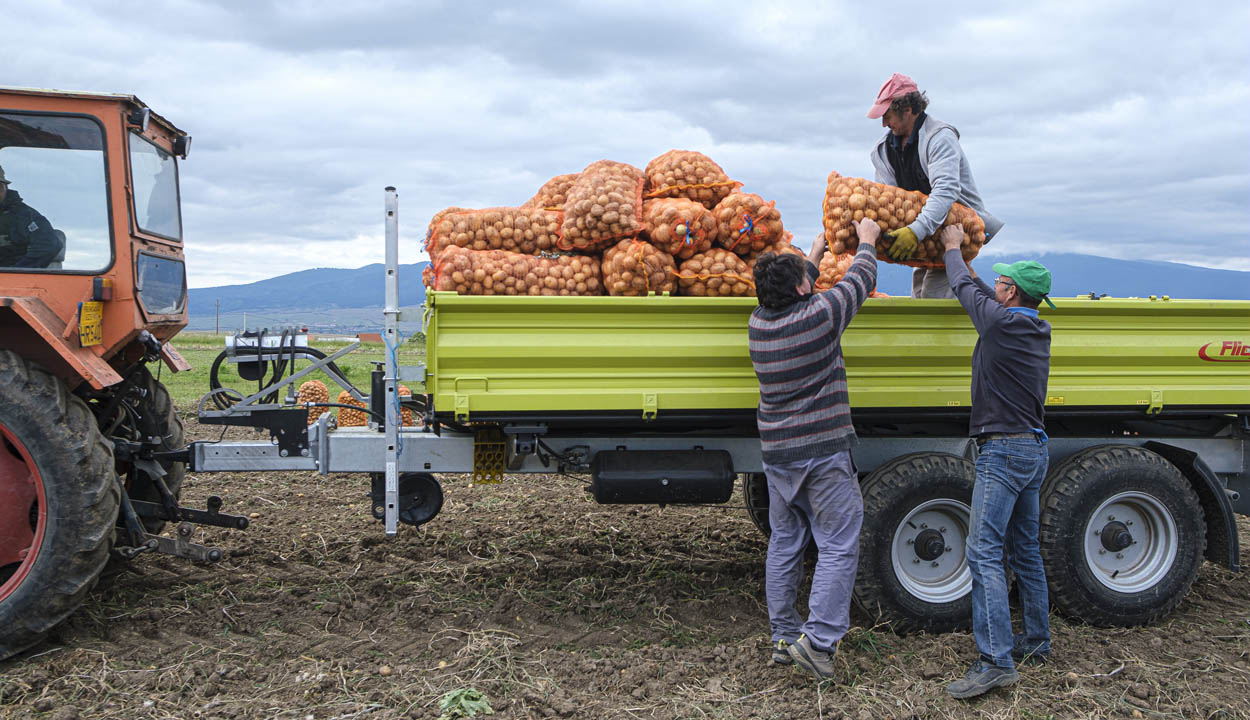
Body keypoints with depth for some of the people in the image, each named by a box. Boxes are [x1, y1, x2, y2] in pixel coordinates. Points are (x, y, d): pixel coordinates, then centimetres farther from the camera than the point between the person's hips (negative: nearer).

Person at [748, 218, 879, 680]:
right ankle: (818, 639, -5)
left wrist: (814, 255, 39)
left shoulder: (759, 323, 2)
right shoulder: (820, 315, -13)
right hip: (823, 451, -6)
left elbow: (790, 295, 25)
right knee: (838, 546, 0)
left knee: (784, 545, 13)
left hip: (776, 452, 6)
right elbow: (859, 281, 6)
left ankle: (783, 637, 20)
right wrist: (866, 242, 25)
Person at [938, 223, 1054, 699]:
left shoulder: (1000, 321, -13)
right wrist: (959, 256, 35)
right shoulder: (1038, 328, 11)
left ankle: (996, 660, -18)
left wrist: (952, 248, 23)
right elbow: (983, 294, 27)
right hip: (1034, 450, 9)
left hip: (1003, 450, -9)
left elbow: (966, 289, 4)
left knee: (984, 551, -13)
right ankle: (1036, 641, 26)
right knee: (1025, 549, 17)